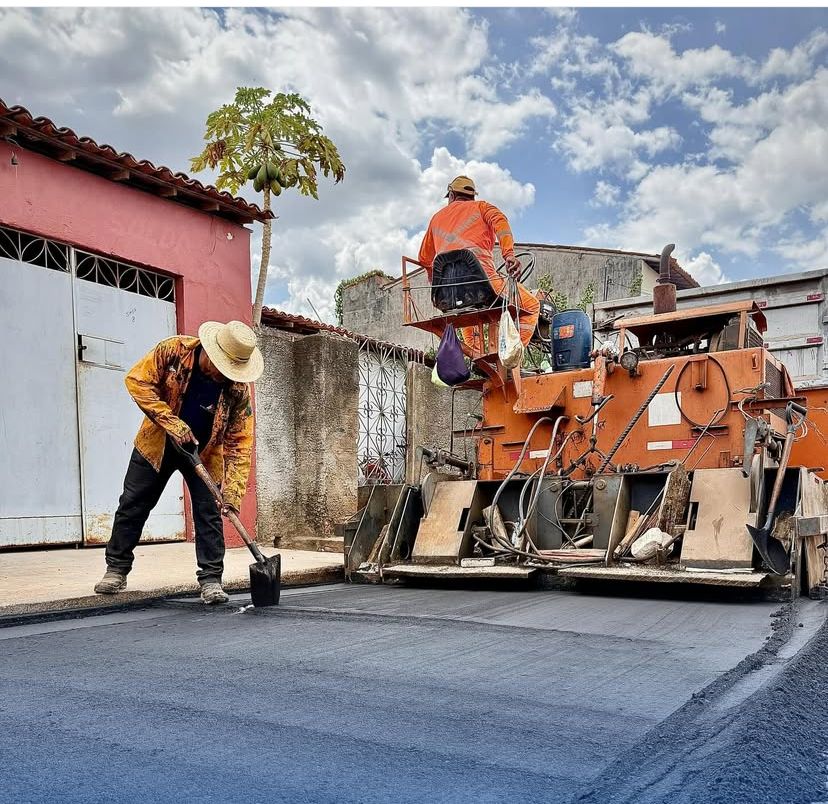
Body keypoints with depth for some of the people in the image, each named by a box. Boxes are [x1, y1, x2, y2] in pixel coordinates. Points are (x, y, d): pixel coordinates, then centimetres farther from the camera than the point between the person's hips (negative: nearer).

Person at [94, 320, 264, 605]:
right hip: (157, 444, 1)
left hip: (205, 453, 0)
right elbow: (137, 380, -18)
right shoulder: (173, 351, -24)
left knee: (209, 513, -4)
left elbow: (240, 442, -22)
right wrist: (171, 423, -26)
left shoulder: (238, 389, -24)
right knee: (132, 505, 7)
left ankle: (211, 580, 6)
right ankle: (116, 570, 22)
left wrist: (232, 491, -30)